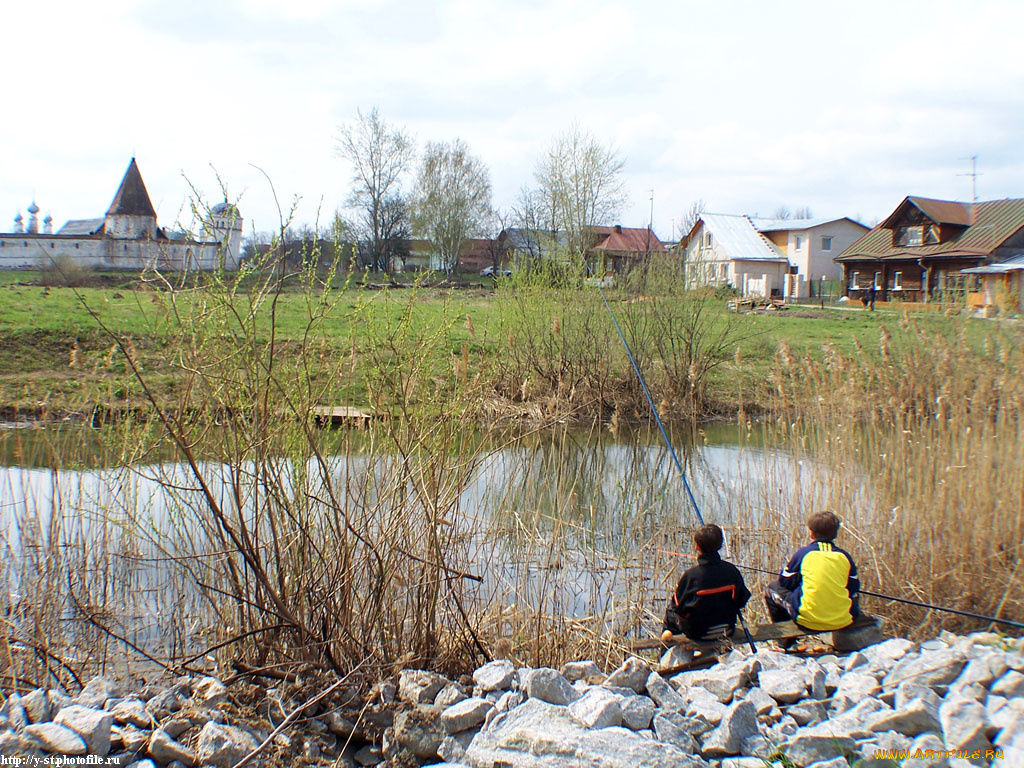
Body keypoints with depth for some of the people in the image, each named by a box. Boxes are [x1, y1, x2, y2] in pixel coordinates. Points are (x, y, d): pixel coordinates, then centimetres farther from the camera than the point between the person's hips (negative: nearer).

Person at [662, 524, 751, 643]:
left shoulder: (691, 575, -25)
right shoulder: (731, 570, -15)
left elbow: (678, 605, -15)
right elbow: (742, 600, -2)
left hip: (698, 633, -3)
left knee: (671, 604, 22)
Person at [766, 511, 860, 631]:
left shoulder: (803, 552, -3)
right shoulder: (844, 556, 2)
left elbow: (785, 582, 7)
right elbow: (853, 590, 12)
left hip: (808, 620, -3)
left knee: (773, 587, 21)